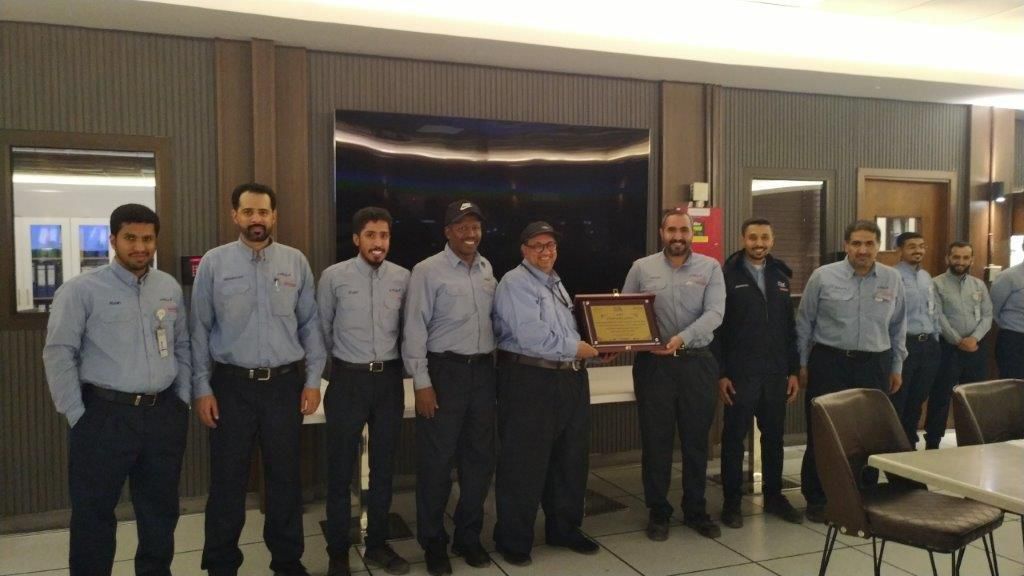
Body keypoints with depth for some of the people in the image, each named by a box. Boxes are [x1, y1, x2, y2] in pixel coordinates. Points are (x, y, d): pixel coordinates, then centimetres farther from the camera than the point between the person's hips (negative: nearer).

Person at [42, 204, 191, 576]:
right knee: (94, 514, 8)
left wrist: (183, 400, 8)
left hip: (164, 414, 4)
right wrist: (78, 415, -9)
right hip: (105, 416, -4)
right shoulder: (82, 290, -6)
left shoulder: (170, 288, 8)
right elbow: (58, 354, -8)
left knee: (161, 511, 17)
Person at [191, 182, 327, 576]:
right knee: (228, 479, 9)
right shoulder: (213, 263, -1)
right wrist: (202, 387, -3)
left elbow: (310, 324, 4)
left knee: (285, 476, 12)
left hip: (285, 383, 1)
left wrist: (313, 379, 0)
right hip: (231, 384, -1)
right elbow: (200, 329, 0)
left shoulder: (296, 262, 2)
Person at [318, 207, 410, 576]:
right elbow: (322, 328, 3)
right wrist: (346, 356, 10)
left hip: (389, 379, 3)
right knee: (341, 468, 5)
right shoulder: (334, 276, -6)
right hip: (349, 380, -3)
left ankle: (377, 545, 28)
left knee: (384, 466, 13)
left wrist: (387, 357, 13)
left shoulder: (402, 277, 1)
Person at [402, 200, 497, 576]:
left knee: (479, 457, 12)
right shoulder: (428, 270, -7)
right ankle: (433, 543, 19)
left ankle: (469, 537, 28)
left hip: (483, 370, 6)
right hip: (444, 370, -5)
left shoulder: (487, 269, 10)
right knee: (436, 461, 3)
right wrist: (422, 382, -14)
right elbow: (415, 329, -10)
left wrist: (494, 367, 12)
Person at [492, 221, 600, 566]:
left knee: (570, 460, 15)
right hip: (528, 380, -9)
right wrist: (576, 348, -16)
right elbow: (530, 335, -22)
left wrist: (595, 348, 5)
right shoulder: (515, 283, -10)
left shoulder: (556, 283, 19)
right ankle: (514, 540, 14)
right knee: (524, 463, -1)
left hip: (570, 378, 9)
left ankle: (565, 530, 31)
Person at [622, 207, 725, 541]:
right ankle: (658, 512, 19)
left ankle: (696, 510, 24)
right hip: (653, 364, 0)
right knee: (655, 440, 6)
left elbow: (714, 313, -10)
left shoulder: (710, 268, 2)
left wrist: (682, 338, -25)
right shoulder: (642, 268, 4)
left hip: (698, 362, 0)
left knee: (696, 440, 10)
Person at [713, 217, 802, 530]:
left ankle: (774, 496, 28)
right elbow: (716, 328, -7)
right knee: (734, 438, 4)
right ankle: (732, 502, 15)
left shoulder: (780, 276, 10)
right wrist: (720, 373, -12)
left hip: (775, 373, 5)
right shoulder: (728, 276, -5)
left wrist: (794, 370, 8)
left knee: (774, 436, 13)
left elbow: (789, 327, 12)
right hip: (740, 373, -4)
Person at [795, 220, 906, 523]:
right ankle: (816, 499, 16)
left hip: (875, 366, 3)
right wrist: (802, 364, 3)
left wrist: (897, 367, 14)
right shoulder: (823, 276, -4)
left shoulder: (892, 279, 3)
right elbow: (804, 323, 2)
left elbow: (898, 326, 13)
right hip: (829, 363, -2)